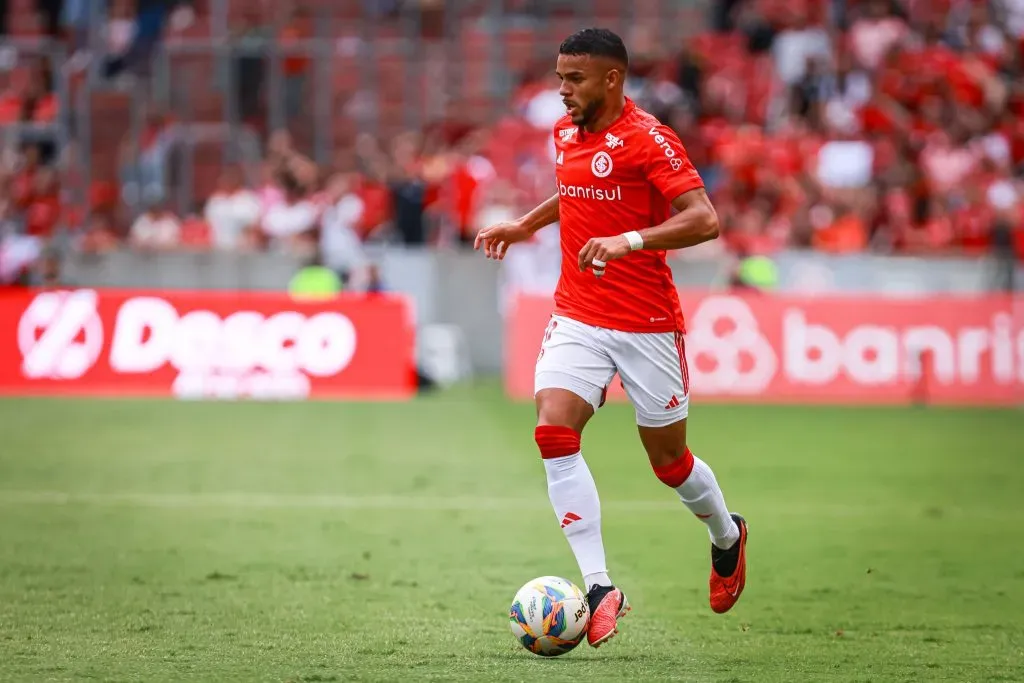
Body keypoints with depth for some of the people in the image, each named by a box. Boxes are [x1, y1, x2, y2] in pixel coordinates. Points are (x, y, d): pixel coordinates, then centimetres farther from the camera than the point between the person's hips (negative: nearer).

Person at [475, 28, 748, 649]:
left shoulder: (649, 140, -14)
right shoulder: (565, 134, 9)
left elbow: (704, 219, -22)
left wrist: (630, 240, -32)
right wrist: (526, 225, 23)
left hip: (648, 324, -5)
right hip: (577, 318, 5)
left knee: (669, 459, 7)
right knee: (555, 434, -17)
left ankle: (727, 538, 40)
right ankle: (599, 588, -17)